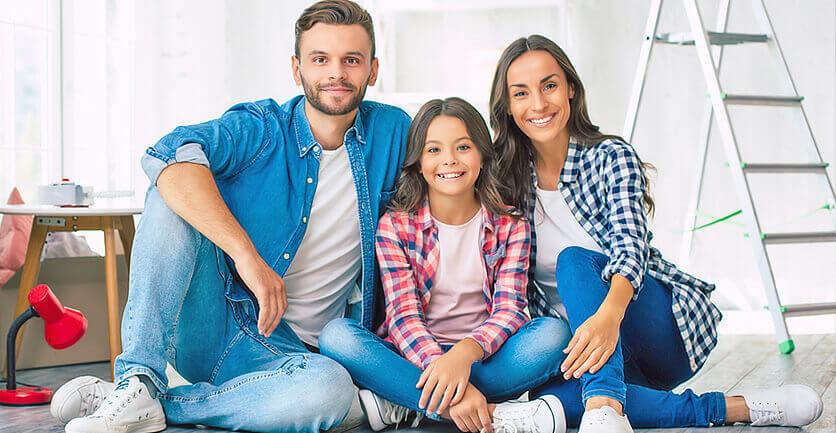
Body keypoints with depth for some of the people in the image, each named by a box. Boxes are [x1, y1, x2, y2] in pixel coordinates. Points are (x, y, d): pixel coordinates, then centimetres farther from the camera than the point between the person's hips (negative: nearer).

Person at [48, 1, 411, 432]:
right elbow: (166, 157, -26)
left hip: (282, 348, 1)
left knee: (331, 388, -36)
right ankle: (138, 382, -28)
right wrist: (247, 254, -35)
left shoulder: (392, 131, 1)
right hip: (206, 326, -1)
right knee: (172, 196, -24)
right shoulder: (260, 130, -7)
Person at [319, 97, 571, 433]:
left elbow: (509, 309, -8)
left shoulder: (510, 228, 4)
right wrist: (447, 378, -32)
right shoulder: (395, 226, 0)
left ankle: (399, 405, -27)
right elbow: (403, 316, -11)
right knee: (337, 335, -28)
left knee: (553, 331, -27)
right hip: (415, 360, -1)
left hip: (482, 357, 1)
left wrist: (465, 353, -32)